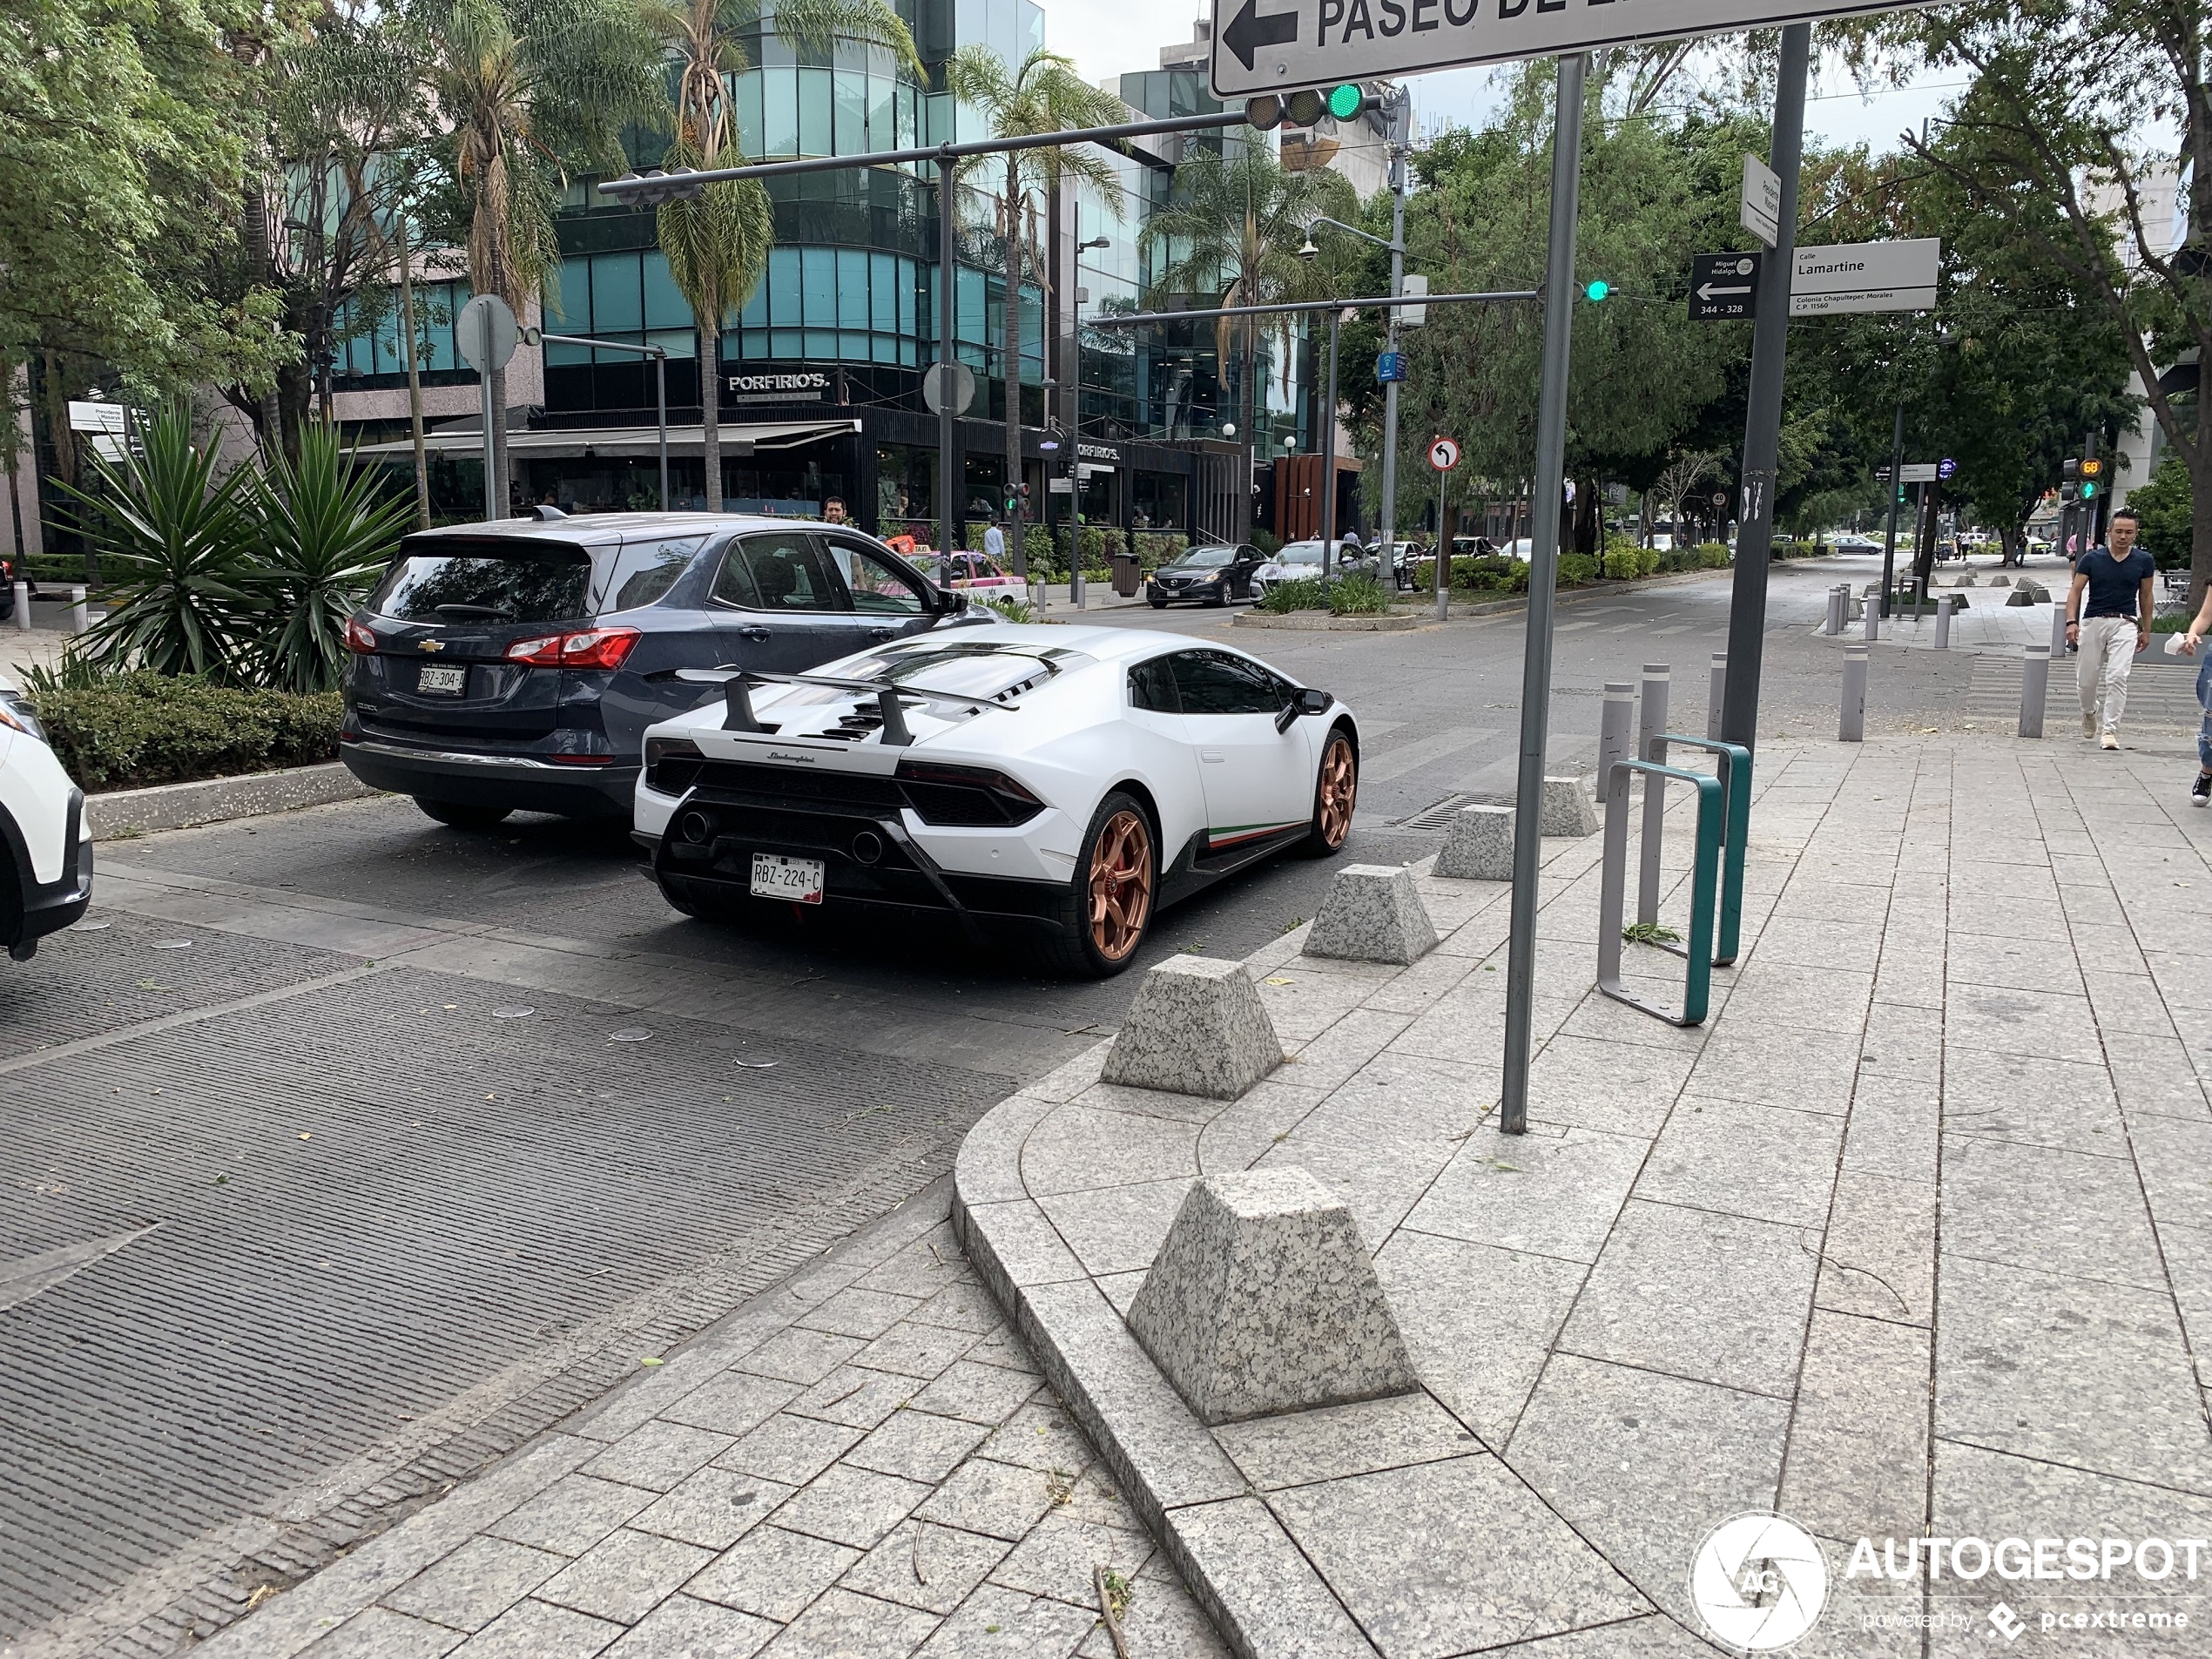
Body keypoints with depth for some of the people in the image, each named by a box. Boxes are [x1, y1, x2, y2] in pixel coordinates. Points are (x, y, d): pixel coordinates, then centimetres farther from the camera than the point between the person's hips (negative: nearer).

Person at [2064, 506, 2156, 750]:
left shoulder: (2144, 561, 3)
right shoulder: (2092, 559, -1)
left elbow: (2146, 596, 13)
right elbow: (2075, 591, -1)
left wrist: (2146, 630, 15)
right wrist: (2071, 622, -14)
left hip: (2125, 624, -1)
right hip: (2093, 621, 1)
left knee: (2117, 677, -15)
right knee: (2088, 678, 8)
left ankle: (2109, 730, -12)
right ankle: (2089, 713, 40)